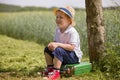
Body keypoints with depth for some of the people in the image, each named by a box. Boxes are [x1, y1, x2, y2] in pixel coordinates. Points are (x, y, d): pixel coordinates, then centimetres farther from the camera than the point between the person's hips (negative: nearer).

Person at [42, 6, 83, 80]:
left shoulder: (72, 32, -23)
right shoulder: (58, 30, 4)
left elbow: (71, 47, -31)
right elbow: (56, 41, 9)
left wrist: (58, 44, -36)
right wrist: (53, 44, -16)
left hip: (74, 57, -9)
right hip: (63, 55, 9)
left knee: (58, 50, -33)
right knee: (47, 49, 5)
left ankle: (56, 72, -29)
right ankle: (50, 68, 9)